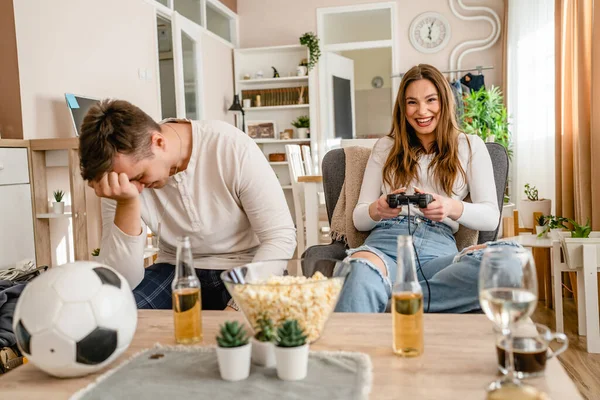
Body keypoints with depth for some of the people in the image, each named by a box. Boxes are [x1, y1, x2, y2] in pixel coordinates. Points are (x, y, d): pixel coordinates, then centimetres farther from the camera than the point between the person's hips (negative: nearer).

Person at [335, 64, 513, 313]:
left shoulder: (470, 146, 19)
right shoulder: (385, 147, 22)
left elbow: (491, 216, 10)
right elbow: (359, 218, 18)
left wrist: (453, 208, -13)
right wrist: (376, 210, -8)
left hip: (439, 248, 1)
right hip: (386, 243, -1)